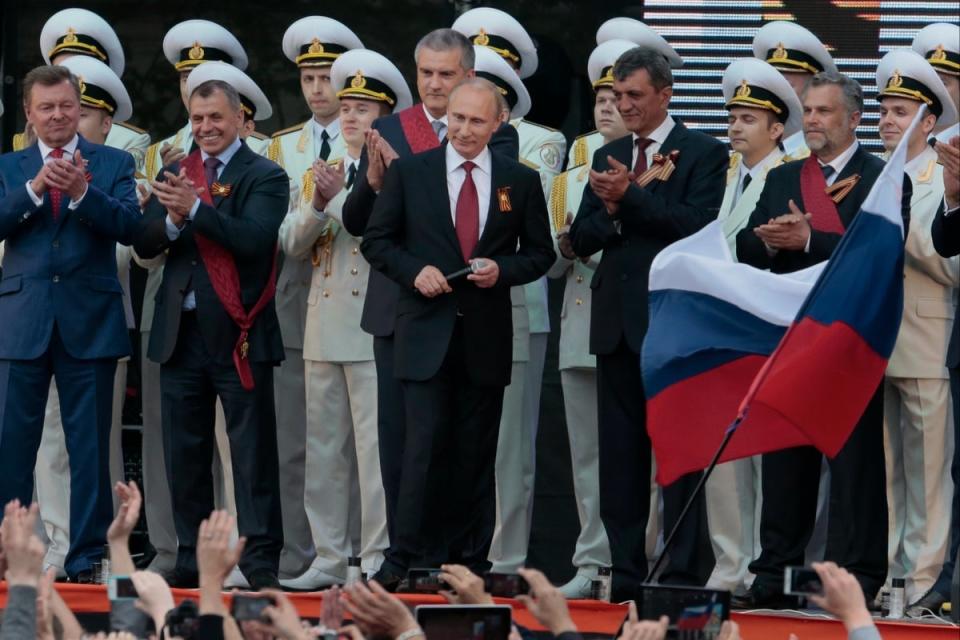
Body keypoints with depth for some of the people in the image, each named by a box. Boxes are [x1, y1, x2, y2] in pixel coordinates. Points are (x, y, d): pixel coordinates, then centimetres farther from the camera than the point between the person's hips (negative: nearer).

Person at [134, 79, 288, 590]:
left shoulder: (264, 177, -2)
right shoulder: (175, 173, 12)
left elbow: (254, 239, -18)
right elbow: (145, 244, 3)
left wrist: (195, 208, -26)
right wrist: (172, 218, -18)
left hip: (238, 333, -5)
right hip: (181, 331, 5)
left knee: (253, 451, -4)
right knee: (185, 452, 8)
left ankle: (260, 560, -3)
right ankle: (192, 555, 15)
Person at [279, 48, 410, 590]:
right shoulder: (322, 172, 17)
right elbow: (292, 244, 9)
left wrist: (343, 197, -22)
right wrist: (318, 205, -8)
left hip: (375, 329, -7)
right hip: (325, 330, 7)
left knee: (375, 447, -6)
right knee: (325, 448, 9)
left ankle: (378, 560, -2)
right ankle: (331, 558, 15)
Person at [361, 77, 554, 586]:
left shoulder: (521, 182, 7)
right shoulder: (408, 173, 5)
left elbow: (540, 253, 11)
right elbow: (376, 241, 7)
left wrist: (502, 270, -8)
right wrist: (414, 271, -10)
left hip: (486, 335, 2)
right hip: (426, 333, -2)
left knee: (476, 455, 5)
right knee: (424, 445, -10)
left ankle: (470, 564, 10)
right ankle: (401, 559, -8)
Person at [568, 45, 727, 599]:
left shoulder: (703, 154, -1)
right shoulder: (608, 158, 16)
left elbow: (696, 223, -15)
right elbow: (582, 239, 11)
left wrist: (630, 196, -19)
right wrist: (609, 212, -9)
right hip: (617, 323, 6)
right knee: (620, 456, 7)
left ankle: (685, 574, -3)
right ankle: (627, 573, 12)